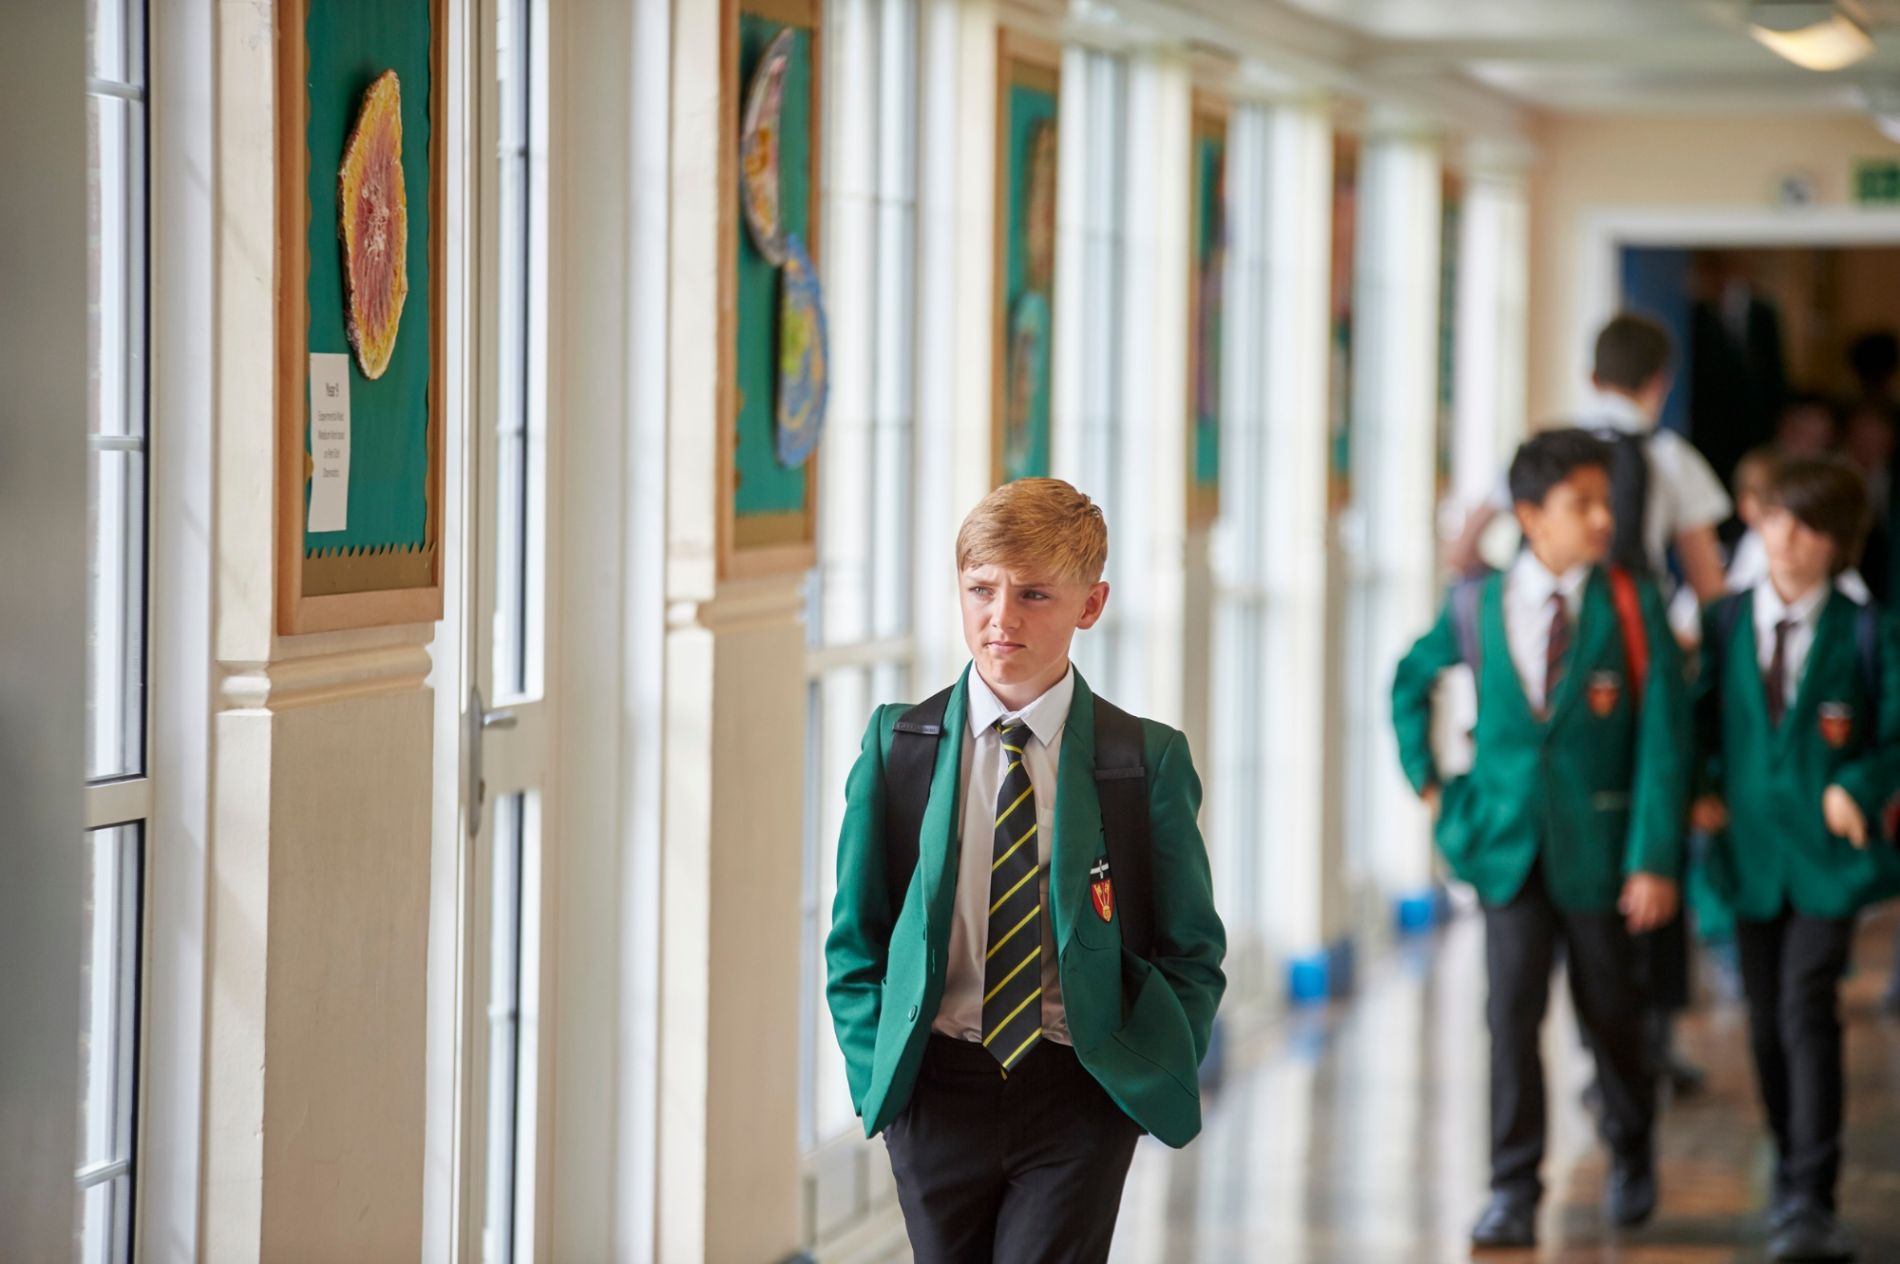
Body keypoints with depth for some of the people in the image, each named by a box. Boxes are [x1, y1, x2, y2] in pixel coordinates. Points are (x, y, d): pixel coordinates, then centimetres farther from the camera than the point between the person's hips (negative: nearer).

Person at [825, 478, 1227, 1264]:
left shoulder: (1148, 758, -3)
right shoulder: (897, 745, 1)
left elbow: (1192, 948, 4)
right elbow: (855, 937, 7)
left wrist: (1156, 1082, -6)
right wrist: (876, 1074, -3)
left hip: (1081, 1103, -2)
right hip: (937, 1092, 2)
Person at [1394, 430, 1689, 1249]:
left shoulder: (1633, 610, -6)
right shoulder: (1477, 607, -1)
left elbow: (1663, 739, -9)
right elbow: (1411, 682, 18)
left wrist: (1655, 859, -14)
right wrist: (1427, 782, 10)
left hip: (1600, 845, -1)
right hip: (1508, 843, 1)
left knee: (1610, 1012, 12)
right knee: (1512, 1009, -4)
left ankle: (1630, 1154, 36)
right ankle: (1514, 1191, 1)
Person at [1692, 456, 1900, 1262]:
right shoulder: (1724, 624, 5)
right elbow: (1700, 719, 13)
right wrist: (1704, 787, -4)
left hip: (1828, 854, -3)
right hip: (1750, 851, 3)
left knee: (1807, 1012, -15)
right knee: (1767, 1023, 10)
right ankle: (1792, 1166, 29)